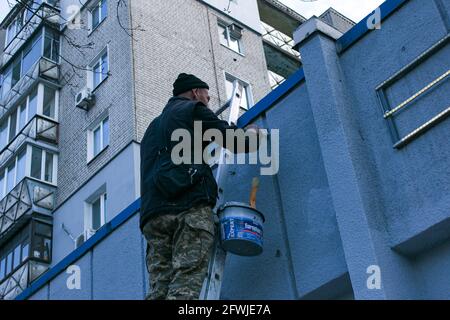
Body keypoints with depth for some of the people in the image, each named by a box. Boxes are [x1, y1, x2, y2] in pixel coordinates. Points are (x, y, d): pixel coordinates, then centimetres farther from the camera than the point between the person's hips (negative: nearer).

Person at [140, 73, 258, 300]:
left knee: (159, 289, -3)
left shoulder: (153, 126, 35)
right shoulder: (193, 109, 12)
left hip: (153, 213, 7)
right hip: (190, 208, -6)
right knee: (185, 285, -18)